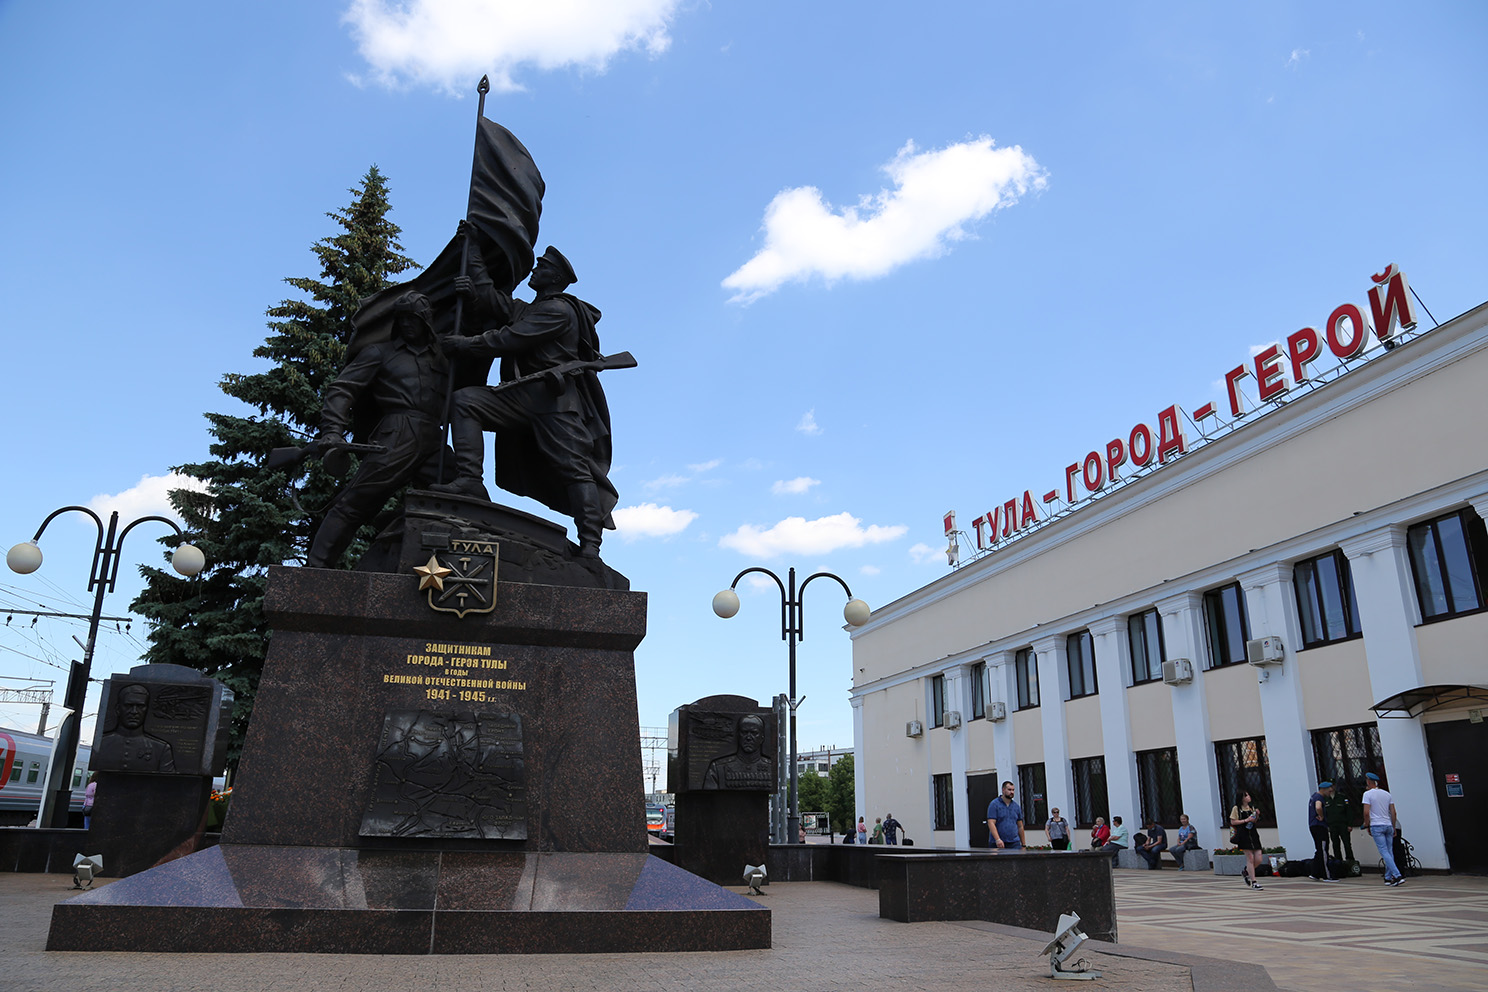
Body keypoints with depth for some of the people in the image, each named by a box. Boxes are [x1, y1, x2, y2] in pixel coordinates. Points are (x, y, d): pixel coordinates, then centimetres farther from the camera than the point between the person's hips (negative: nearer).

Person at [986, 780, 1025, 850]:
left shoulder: (1016, 806, 14)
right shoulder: (994, 804, -3)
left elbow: (1020, 827, 18)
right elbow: (991, 823, -12)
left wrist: (1023, 845, 14)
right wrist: (997, 839, -24)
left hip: (1014, 844, 3)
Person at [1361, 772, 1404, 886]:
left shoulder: (1368, 794, -5)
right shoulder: (1387, 794, 11)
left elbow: (1366, 812, -11)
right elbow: (1393, 812, 10)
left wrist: (1367, 826, 0)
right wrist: (1394, 827, 17)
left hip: (1376, 826, -6)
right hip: (1388, 825, 6)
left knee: (1384, 852, -7)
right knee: (1389, 852, 11)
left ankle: (1397, 875, -18)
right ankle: (1388, 878, 13)